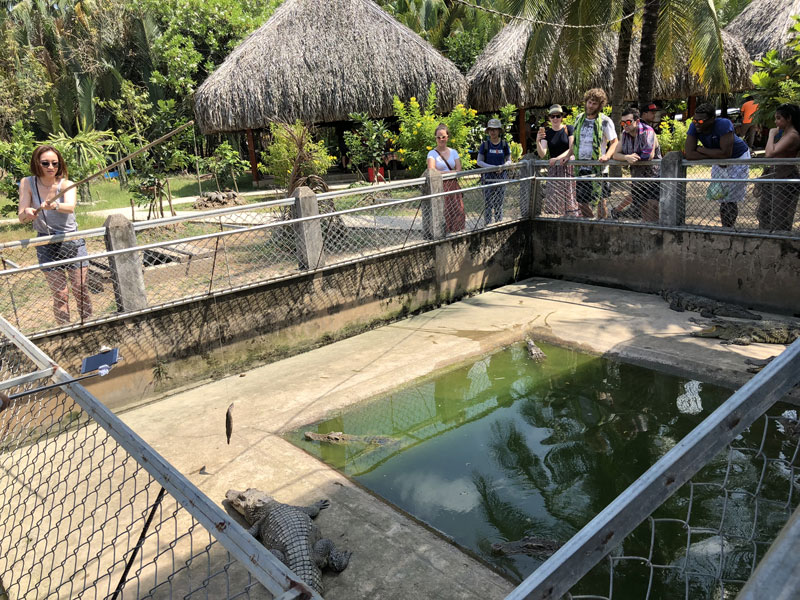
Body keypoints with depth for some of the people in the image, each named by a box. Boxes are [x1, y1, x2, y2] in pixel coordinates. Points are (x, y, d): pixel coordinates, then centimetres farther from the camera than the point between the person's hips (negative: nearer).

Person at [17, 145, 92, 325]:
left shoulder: (66, 184, -9)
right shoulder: (27, 183, -6)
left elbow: (70, 207, -31)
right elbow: (21, 218, -12)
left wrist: (55, 206, -53)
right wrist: (27, 213, -36)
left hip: (73, 242, 0)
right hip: (47, 246, 0)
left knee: (81, 290, 3)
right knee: (60, 295, 1)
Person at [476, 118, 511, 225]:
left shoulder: (504, 144, 4)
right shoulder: (485, 144, -1)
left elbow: (509, 161, 9)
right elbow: (479, 162, -1)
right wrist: (492, 167, -15)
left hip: (501, 177, 2)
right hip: (488, 178, -2)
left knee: (499, 204, 8)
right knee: (488, 204, -1)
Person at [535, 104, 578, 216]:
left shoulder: (569, 129, 1)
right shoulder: (546, 133, 9)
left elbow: (572, 149, -6)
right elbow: (542, 154, -3)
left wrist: (557, 158, -20)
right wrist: (538, 142, -21)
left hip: (568, 166, -3)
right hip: (553, 169, 3)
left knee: (570, 197, -8)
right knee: (554, 199, -4)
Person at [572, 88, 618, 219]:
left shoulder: (605, 121, -4)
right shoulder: (579, 119, 11)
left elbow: (615, 142, -4)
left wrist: (607, 156, -21)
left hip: (598, 168, -5)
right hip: (581, 167, 5)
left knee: (600, 201, -2)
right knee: (581, 201, 10)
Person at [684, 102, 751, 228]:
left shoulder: (724, 124, -33)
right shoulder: (694, 127, -20)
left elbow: (725, 153, -39)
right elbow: (689, 154, -27)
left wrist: (701, 149, -29)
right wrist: (714, 156, -30)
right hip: (718, 162, 5)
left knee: (730, 200, -6)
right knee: (722, 199, 10)